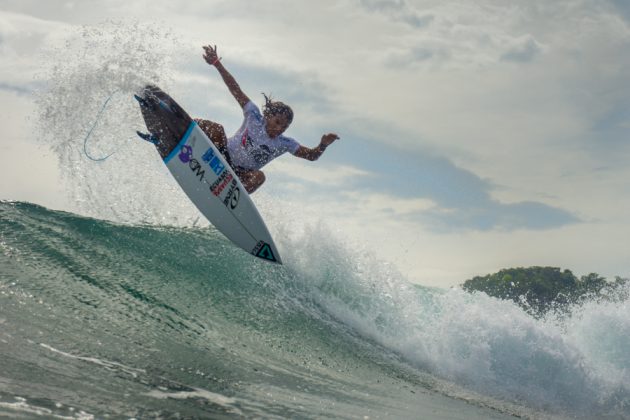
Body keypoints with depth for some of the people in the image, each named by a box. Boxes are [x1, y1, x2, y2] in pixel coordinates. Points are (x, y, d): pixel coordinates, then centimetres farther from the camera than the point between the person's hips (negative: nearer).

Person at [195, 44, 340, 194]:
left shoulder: (284, 144, -9)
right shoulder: (254, 117, -13)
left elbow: (311, 155, -14)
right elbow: (235, 89, -15)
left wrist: (323, 145, -37)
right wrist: (216, 63, -22)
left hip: (242, 175, 2)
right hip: (223, 153, -1)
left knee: (259, 176, -33)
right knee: (216, 129, -28)